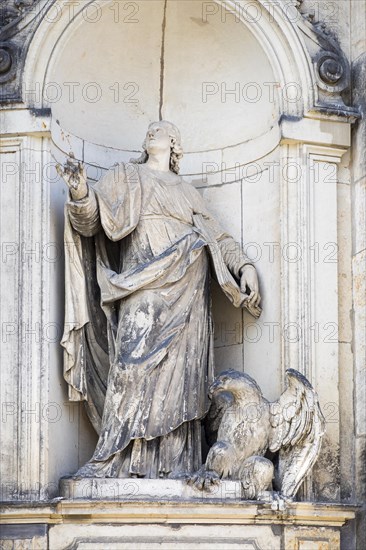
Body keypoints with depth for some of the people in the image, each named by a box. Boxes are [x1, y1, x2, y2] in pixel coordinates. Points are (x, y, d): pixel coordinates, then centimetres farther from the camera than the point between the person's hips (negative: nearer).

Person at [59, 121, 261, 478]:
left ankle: (172, 465, -12)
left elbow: (218, 237, 27)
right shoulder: (125, 177, 19)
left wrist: (245, 266, 9)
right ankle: (114, 460, -22)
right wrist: (81, 194, -17)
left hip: (185, 291, 4)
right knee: (135, 364, -18)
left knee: (178, 370, -7)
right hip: (144, 285, -4)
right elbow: (90, 221, 6)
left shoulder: (187, 192, 30)